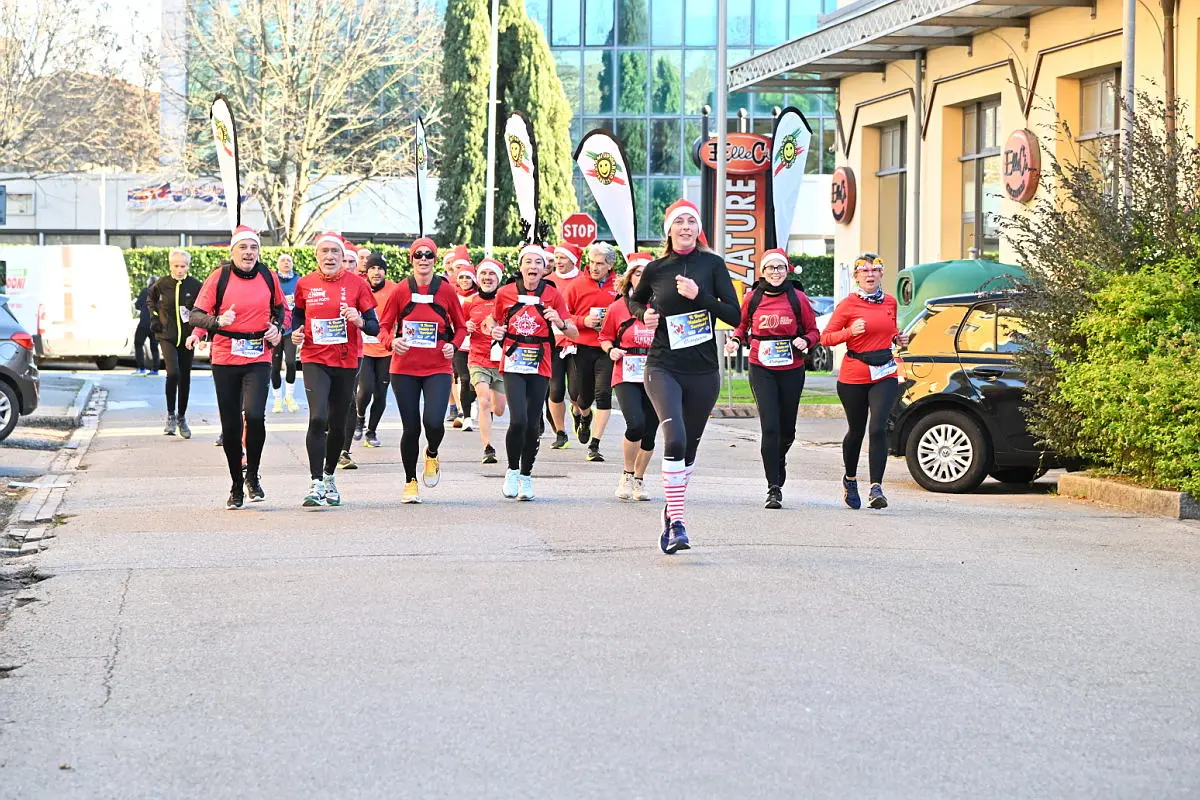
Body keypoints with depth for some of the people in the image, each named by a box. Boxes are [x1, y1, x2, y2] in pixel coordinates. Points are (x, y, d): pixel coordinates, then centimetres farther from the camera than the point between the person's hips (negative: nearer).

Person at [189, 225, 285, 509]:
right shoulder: (219, 277, -3)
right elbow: (196, 315, -5)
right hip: (225, 360, 0)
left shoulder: (268, 277, 4)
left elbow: (280, 308, 22)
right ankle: (236, 486, 21)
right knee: (230, 425, 5)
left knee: (255, 414, -20)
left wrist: (277, 327, 2)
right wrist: (217, 321, -24)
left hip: (258, 359, 0)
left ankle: (253, 476, 2)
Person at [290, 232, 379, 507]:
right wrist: (296, 332, -3)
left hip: (347, 361, 1)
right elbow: (298, 314, 18)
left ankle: (329, 476, 32)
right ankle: (316, 484, -16)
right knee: (318, 418, -19)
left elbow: (374, 327, 0)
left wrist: (359, 321, -21)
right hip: (315, 359, -1)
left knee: (338, 424, 11)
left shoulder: (356, 284, -1)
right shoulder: (305, 284, 1)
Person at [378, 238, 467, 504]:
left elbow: (460, 327, 11)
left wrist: (453, 345, -8)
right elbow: (385, 325, 4)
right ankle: (410, 482, 22)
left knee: (434, 422, -19)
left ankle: (432, 455, 17)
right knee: (411, 428, 2)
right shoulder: (401, 290, 2)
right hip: (405, 368, 1)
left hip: (438, 367, -1)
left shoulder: (446, 290, 2)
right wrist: (391, 341, -17)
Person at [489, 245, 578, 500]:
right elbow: (494, 319, 20)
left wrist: (559, 322, -18)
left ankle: (526, 476, 20)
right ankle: (512, 471, 5)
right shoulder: (506, 293, 2)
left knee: (533, 425, 1)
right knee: (518, 420, -16)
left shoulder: (552, 294, 2)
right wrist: (494, 330, -2)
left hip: (540, 366, 1)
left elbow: (574, 333, 3)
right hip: (513, 364, -1)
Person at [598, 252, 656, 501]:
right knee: (636, 424, -20)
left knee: (650, 431, 5)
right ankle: (627, 475, 2)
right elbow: (605, 337, 14)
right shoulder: (618, 307, 3)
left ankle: (639, 480, 25)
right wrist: (610, 351, -6)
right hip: (626, 375, -2)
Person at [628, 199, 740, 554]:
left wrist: (699, 295, -16)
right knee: (674, 438, -22)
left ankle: (673, 510, 33)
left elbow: (735, 315, -4)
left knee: (689, 446, 11)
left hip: (703, 371, 1)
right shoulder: (655, 269, 3)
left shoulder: (712, 264, 0)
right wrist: (645, 315, 1)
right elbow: (634, 301, 23)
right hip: (663, 368, -1)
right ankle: (676, 524, -22)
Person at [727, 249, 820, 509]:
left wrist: (805, 341, -12)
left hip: (792, 369, 1)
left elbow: (813, 331, 9)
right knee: (770, 427, -12)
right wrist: (735, 339, -3)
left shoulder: (797, 298, 1)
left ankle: (779, 459, 45)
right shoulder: (752, 298, 2)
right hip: (762, 369, -1)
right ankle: (773, 488, -7)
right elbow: (742, 325, 17)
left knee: (787, 428, 10)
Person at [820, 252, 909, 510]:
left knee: (878, 428, -16)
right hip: (854, 376, -2)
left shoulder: (889, 302, 8)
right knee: (856, 431, 11)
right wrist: (850, 332, -22)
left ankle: (876, 488, -18)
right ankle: (850, 479, 37)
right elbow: (826, 338, -6)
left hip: (885, 375, 2)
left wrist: (898, 338, 5)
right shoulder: (848, 304, -5)